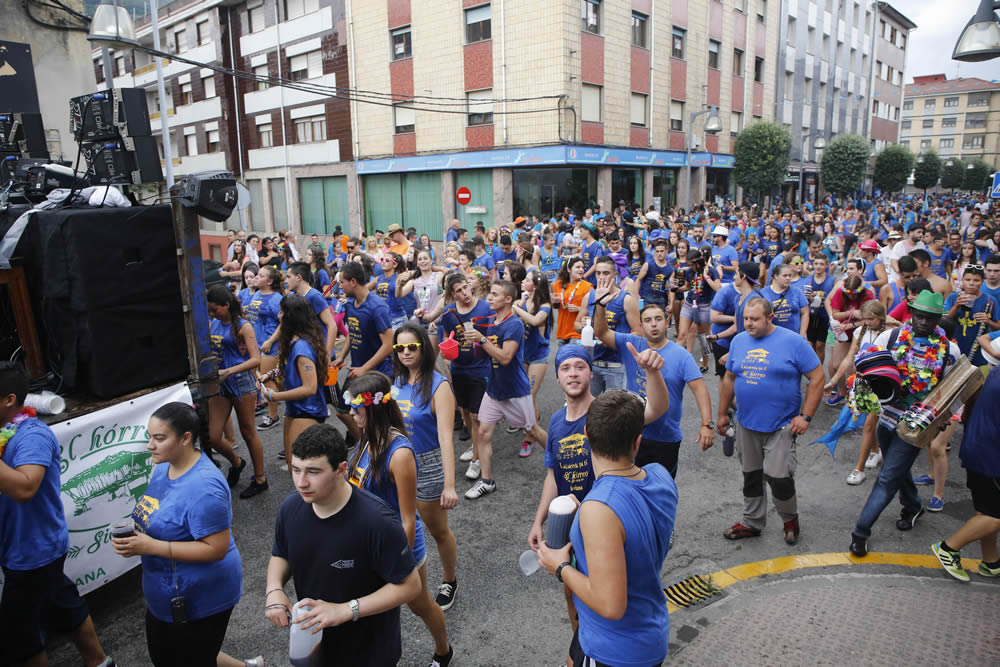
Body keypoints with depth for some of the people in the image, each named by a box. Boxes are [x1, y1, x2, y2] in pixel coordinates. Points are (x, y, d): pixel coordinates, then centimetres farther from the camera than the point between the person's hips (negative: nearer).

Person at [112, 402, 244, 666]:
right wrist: (131, 534, -5)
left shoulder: (204, 487, -29)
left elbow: (216, 548, -29)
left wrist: (151, 546, -28)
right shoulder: (163, 467, -1)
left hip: (197, 603, -9)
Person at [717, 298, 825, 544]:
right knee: (751, 476, 15)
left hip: (781, 426, -5)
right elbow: (729, 379, 13)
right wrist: (722, 413, 14)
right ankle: (752, 522, 32)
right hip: (746, 424, 5)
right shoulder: (739, 341, 5)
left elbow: (817, 378, -8)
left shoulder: (793, 342, -9)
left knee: (778, 476, -8)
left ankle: (790, 518, 22)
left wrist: (805, 416, -12)